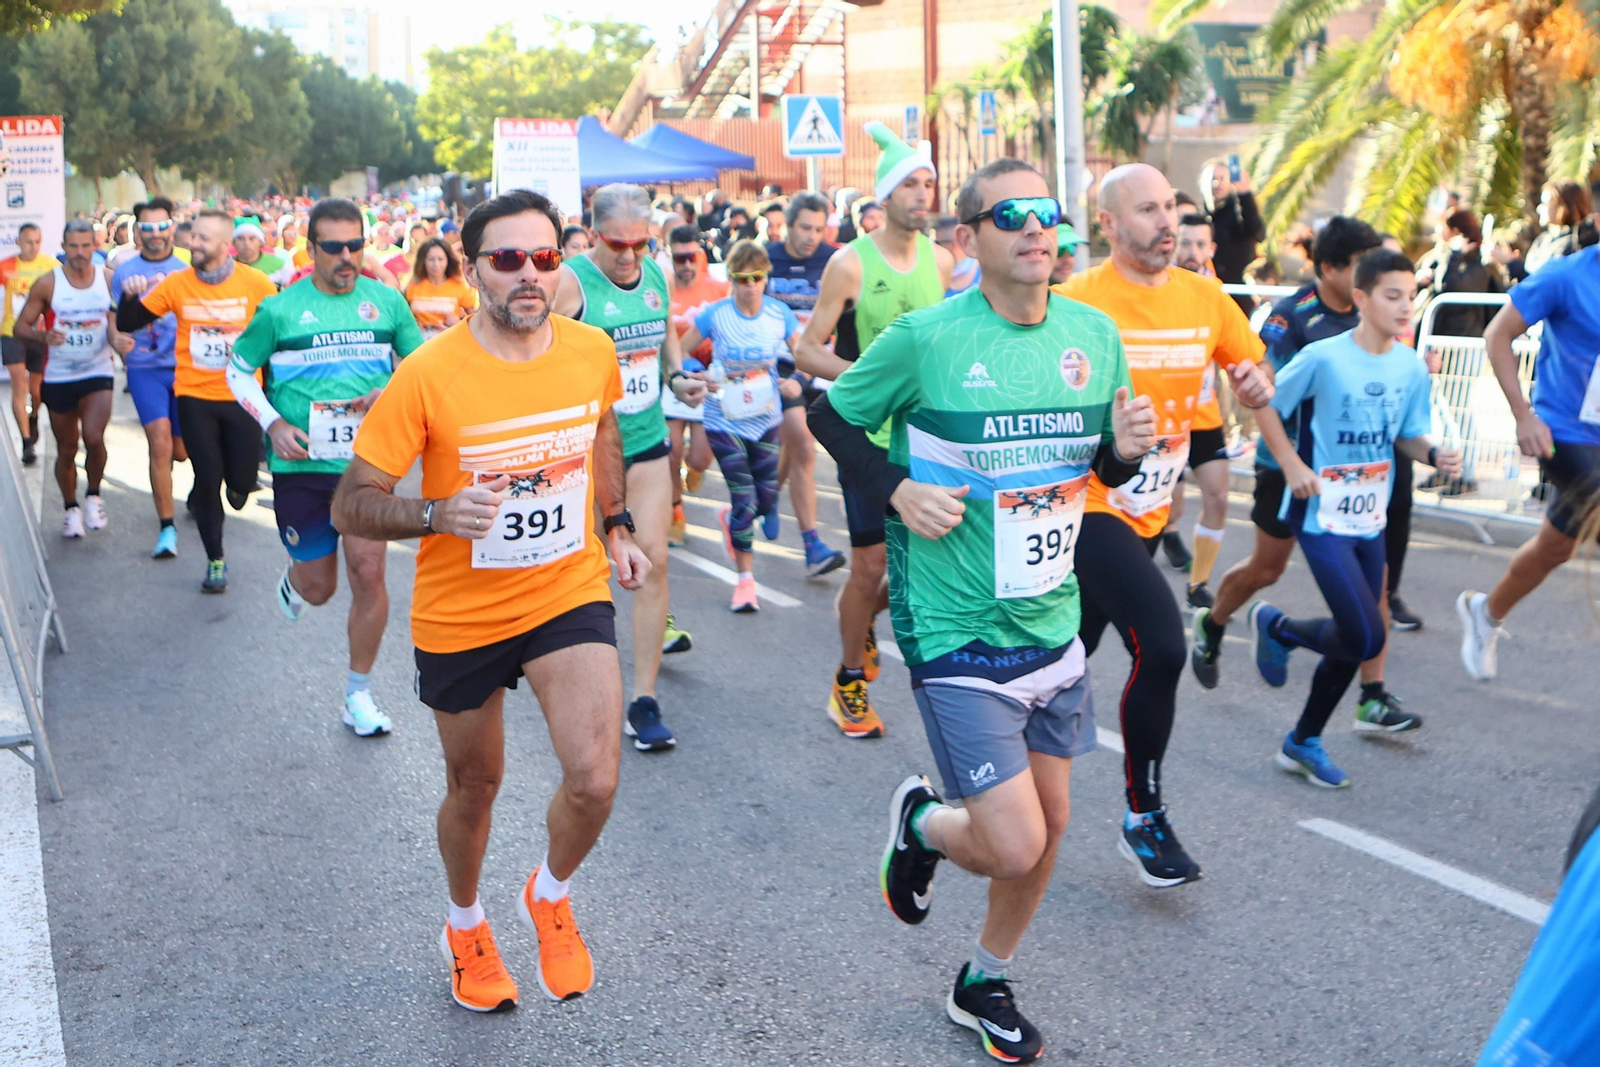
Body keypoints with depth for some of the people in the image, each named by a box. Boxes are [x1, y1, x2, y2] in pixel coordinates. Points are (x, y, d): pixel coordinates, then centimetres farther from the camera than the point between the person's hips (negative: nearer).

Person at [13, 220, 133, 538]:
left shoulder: (108, 278, -4)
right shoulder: (47, 284, -7)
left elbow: (114, 320, 1)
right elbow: (21, 326, -4)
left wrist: (118, 339, -23)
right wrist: (43, 336, -25)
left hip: (97, 373, -1)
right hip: (58, 377, 1)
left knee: (93, 438, -21)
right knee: (66, 449, 11)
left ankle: (94, 495, 5)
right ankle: (71, 508, 32)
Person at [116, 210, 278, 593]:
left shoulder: (256, 284, -9)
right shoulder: (176, 283, -5)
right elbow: (127, 324, 2)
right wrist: (129, 296, -17)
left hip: (242, 396, 0)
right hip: (195, 396, 0)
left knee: (241, 483, 1)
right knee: (208, 478, 2)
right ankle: (215, 560, 21)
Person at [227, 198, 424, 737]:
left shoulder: (387, 301, 3)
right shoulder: (281, 309, -2)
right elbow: (238, 369, 9)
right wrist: (273, 424, -5)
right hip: (302, 465, -1)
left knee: (368, 571, -10)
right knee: (319, 588, 6)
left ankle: (359, 694, 7)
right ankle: (293, 578, 48)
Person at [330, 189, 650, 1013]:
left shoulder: (593, 352, -8)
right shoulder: (425, 376, -20)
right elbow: (351, 508, -16)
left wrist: (616, 527, 13)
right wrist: (440, 513, -33)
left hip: (570, 595, 2)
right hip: (461, 614, -1)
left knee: (594, 781, -17)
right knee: (474, 787, 17)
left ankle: (549, 896, 18)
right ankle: (465, 925, 49)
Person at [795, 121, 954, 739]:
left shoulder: (941, 260, 5)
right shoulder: (850, 264, -11)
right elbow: (807, 351, -10)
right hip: (868, 434, -5)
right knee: (871, 565, 0)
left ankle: (862, 617, 34)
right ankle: (849, 681, 20)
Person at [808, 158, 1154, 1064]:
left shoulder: (1093, 334, 0)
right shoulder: (927, 338, -15)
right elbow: (830, 415, -1)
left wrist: (1127, 448, -11)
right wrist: (897, 489, -15)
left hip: (1054, 623, 6)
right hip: (959, 632, -6)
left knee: (1051, 823, 15)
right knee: (1014, 846, -8)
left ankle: (985, 984, 39)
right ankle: (921, 823, 27)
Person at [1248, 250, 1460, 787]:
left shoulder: (1411, 366, 2)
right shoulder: (1323, 357, -16)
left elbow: (1406, 435, 11)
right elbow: (1266, 405, -6)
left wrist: (1434, 455, -10)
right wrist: (1292, 465, -15)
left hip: (1370, 520, 7)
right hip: (1322, 517, -7)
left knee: (1356, 641, 11)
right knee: (1366, 638, -14)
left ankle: (1303, 742, 29)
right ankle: (1275, 626, 15)